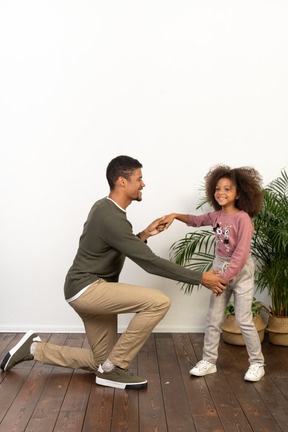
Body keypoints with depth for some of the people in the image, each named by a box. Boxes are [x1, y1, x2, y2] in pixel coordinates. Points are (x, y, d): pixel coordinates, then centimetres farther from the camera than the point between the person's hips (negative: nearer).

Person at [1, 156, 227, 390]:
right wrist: (201, 278, -17)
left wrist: (144, 234, 4)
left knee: (102, 362, 15)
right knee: (159, 301, -23)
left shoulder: (104, 207, 9)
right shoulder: (113, 219, -23)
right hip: (86, 288, -10)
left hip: (93, 290, 10)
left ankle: (35, 348, 25)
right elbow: (150, 262, -23)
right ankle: (114, 367, -9)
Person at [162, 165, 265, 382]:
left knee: (244, 320, 1)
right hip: (220, 268, 6)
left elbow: (241, 254, -23)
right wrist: (176, 216, 4)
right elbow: (197, 220, 20)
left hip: (241, 271, -6)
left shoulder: (243, 218, -19)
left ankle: (257, 364, 19)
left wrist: (225, 277, -24)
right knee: (213, 319, 9)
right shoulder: (217, 216, 2)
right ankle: (209, 361, 21)